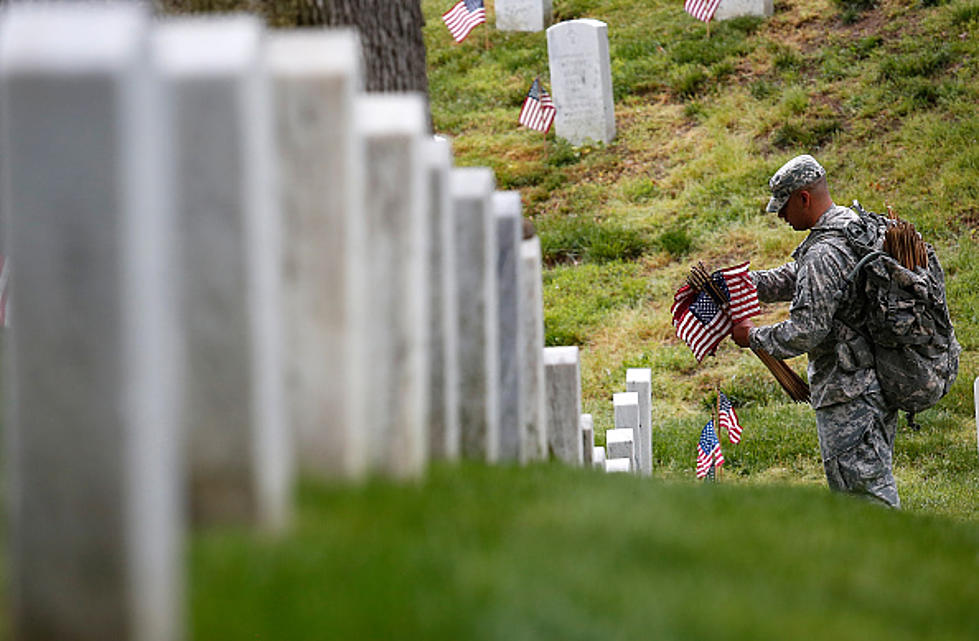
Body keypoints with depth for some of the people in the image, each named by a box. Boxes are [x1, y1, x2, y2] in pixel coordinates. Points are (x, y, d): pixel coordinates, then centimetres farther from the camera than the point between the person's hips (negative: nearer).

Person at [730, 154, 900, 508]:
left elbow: (807, 330, -23)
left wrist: (753, 337, -7)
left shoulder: (824, 255, -22)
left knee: (863, 489, -6)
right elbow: (790, 280, 21)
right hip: (877, 382, 10)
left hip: (849, 394, -10)